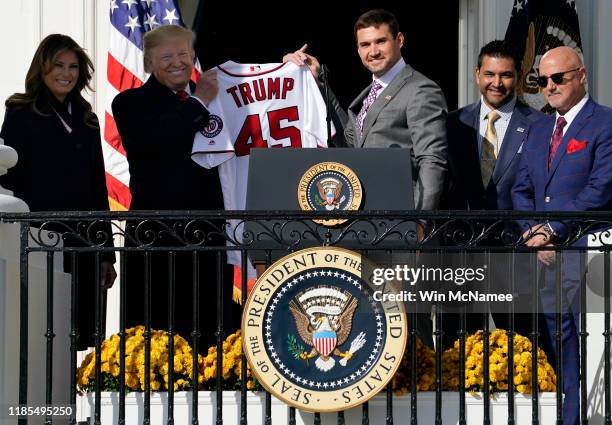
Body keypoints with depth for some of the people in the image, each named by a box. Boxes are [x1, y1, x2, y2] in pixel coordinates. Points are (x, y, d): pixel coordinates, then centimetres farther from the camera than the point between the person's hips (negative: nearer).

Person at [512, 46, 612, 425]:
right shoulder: (538, 129, 19)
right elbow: (522, 190, 18)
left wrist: (553, 231, -14)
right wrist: (533, 233, 0)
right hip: (545, 257, 7)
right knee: (564, 370, 9)